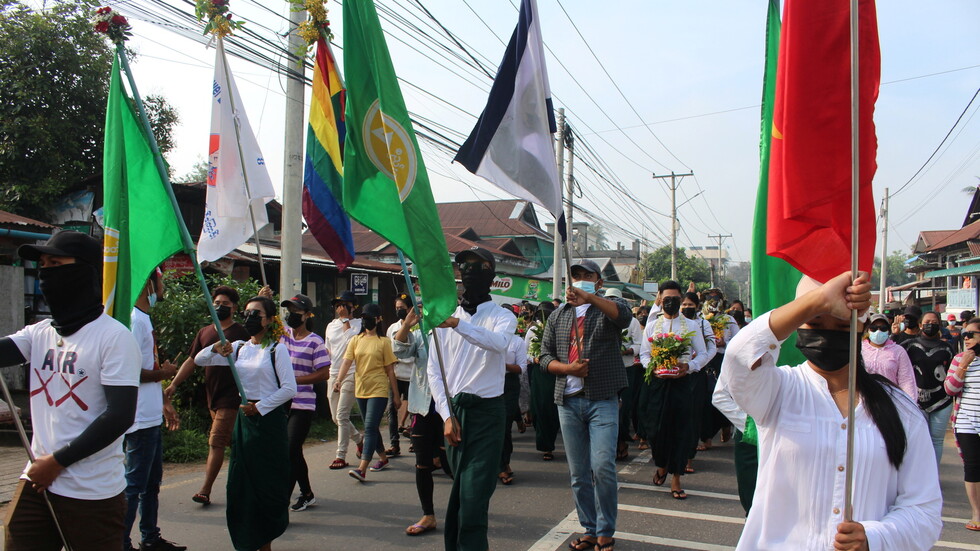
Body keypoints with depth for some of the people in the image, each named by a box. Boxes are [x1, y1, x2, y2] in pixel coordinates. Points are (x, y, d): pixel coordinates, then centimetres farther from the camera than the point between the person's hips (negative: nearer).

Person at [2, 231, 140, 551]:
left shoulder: (114, 337, -11)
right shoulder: (39, 333, 9)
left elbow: (120, 416, -16)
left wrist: (58, 460, -12)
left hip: (93, 495, -6)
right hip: (36, 483, 6)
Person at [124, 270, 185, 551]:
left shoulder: (144, 318, 15)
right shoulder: (135, 319, -17)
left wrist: (164, 402, 21)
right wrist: (164, 372, -10)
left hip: (152, 417, 10)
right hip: (141, 419, -10)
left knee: (152, 480, 18)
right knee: (135, 484, -2)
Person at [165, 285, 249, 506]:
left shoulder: (241, 333, -4)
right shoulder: (205, 332, 12)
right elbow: (191, 361, 13)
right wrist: (174, 384, 8)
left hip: (231, 396, -6)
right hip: (212, 395, 6)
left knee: (216, 442, -9)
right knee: (233, 442, 14)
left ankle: (205, 490, -7)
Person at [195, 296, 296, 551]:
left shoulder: (277, 349, -7)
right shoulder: (239, 348, 9)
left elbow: (289, 388, -13)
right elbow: (199, 360, 12)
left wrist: (259, 407, -13)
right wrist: (216, 349, -8)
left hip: (269, 418, -6)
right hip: (244, 417, 6)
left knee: (267, 481, 2)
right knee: (241, 482, 7)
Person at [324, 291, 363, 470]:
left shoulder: (358, 324, -2)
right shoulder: (331, 326, 16)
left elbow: (351, 340, -20)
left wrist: (345, 319, -12)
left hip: (350, 375, -7)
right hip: (333, 374, 7)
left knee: (342, 415, -12)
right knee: (336, 417, 10)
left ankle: (341, 456, -5)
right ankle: (359, 439, 35)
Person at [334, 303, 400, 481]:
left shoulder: (383, 341, -3)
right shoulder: (356, 340, 8)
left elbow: (390, 370, -1)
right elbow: (347, 361, -3)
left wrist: (396, 396, 1)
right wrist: (339, 380, -22)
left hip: (378, 390, -5)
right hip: (360, 390, 5)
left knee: (370, 428, -12)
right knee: (371, 428, 15)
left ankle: (362, 469, -16)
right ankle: (383, 458, 33)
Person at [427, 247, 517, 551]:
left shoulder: (502, 317, 1)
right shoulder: (445, 319, 9)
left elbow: (499, 342, -25)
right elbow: (434, 371, 5)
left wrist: (458, 324, -39)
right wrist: (447, 416, -5)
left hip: (486, 412, -3)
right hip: (453, 411, 3)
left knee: (473, 495, -10)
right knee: (459, 490, 12)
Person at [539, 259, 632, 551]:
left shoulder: (608, 307, 3)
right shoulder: (558, 316, 15)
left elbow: (624, 315, -22)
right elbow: (545, 356, 12)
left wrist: (590, 298, -38)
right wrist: (568, 368, -8)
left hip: (602, 399, -4)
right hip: (568, 401, 4)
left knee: (603, 467, -13)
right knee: (578, 472, 8)